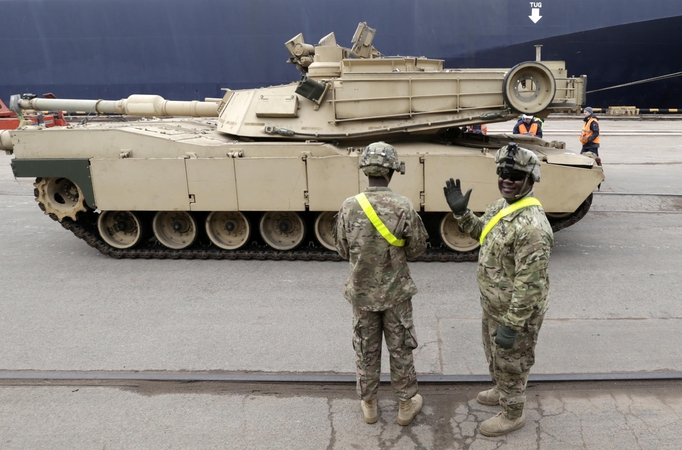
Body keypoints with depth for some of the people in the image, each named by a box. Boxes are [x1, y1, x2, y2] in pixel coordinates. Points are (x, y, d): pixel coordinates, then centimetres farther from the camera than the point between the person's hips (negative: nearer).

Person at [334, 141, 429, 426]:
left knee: (366, 350, 17)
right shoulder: (403, 207, -18)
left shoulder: (349, 207, -14)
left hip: (362, 292, 1)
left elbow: (343, 250, -3)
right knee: (400, 349, 16)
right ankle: (407, 404, 31)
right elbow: (417, 249, -7)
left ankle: (369, 405, 32)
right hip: (396, 292, -1)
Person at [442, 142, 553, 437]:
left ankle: (512, 415, 35)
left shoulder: (531, 225, -32)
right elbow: (480, 231, 18)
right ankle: (501, 391, 54)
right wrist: (461, 212, 1)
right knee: (495, 355, 29)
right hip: (493, 306, 9)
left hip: (515, 313, -9)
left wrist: (511, 326, -26)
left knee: (511, 364, 13)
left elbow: (529, 285, -31)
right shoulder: (501, 206, -2)